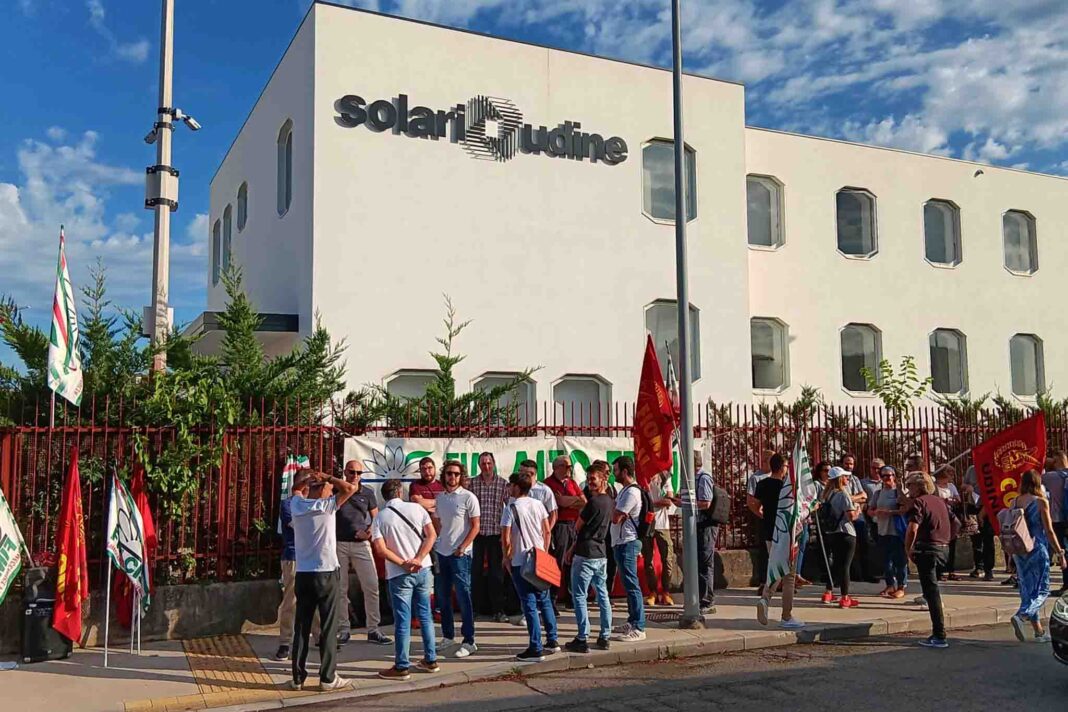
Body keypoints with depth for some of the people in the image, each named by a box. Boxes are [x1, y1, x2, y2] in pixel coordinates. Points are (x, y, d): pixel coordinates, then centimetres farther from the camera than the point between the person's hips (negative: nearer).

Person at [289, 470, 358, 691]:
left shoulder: (297, 505, 3)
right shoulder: (327, 506, -11)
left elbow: (297, 492, 26)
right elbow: (350, 488, -11)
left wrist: (308, 479, 20)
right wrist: (327, 478, -3)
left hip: (302, 575, 5)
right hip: (326, 574, -5)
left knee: (301, 627, 9)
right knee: (328, 627, 2)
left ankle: (298, 677, 13)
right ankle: (328, 677, 6)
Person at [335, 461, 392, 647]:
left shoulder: (368, 493, 6)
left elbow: (376, 518, 10)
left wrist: (369, 531, -8)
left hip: (361, 544, 1)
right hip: (339, 544, -1)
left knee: (371, 586, -4)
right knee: (340, 589, 5)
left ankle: (373, 629, 4)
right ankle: (344, 629, 17)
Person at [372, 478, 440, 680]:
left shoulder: (380, 518, -4)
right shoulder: (416, 508, 2)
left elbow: (380, 548, -14)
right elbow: (432, 535, -6)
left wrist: (403, 563, -11)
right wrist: (418, 560, -11)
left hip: (399, 574, -3)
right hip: (423, 569, 3)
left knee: (403, 621, 1)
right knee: (425, 615, 13)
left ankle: (402, 667, 7)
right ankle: (430, 660, 20)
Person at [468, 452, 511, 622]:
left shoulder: (503, 483, 0)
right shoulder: (472, 483, 3)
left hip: (496, 533, -1)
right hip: (477, 533, 1)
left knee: (496, 572, 1)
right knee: (476, 571, 7)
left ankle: (498, 609, 5)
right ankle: (477, 606, 18)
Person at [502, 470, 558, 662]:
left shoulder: (511, 508, -12)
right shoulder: (538, 504, 4)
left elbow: (506, 539, -13)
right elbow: (547, 532, 7)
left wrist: (507, 557, 2)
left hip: (521, 562, -6)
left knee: (529, 605, -2)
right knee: (544, 600, 17)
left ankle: (536, 649, 0)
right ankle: (552, 641, 23)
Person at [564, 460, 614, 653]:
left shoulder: (593, 502, -18)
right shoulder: (611, 502, 9)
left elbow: (578, 527, -6)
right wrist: (573, 548, 18)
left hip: (585, 555, -8)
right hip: (602, 554, 8)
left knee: (579, 596, -1)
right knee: (603, 596, 12)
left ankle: (582, 639, -1)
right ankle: (604, 637, 17)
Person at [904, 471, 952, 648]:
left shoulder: (919, 502, -9)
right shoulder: (940, 501, 16)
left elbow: (913, 528, -19)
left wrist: (908, 549, -8)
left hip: (927, 549, -8)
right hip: (944, 547, 8)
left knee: (931, 592, -5)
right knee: (933, 590, 17)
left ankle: (939, 636, -6)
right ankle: (937, 632, 20)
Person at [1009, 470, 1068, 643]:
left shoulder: (1015, 502, 4)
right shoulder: (1041, 502, -10)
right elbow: (1049, 531, -10)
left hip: (1019, 551, 5)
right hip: (1037, 550, -5)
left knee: (1027, 589, 12)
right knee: (1041, 590, 2)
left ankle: (1039, 631, 17)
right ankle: (1021, 616, -21)